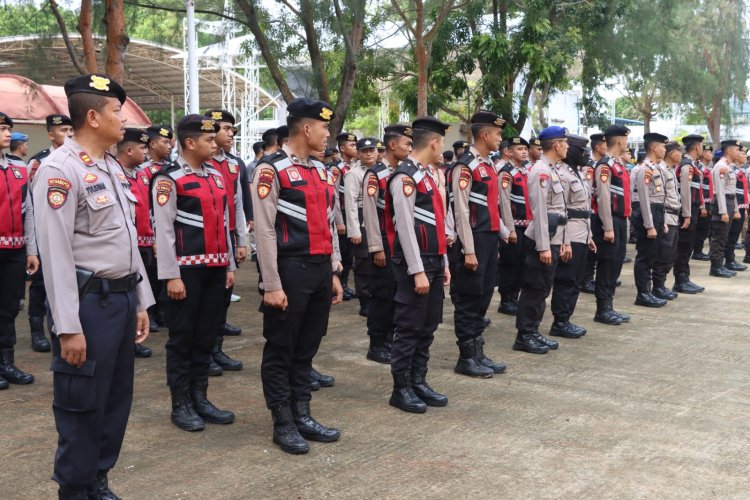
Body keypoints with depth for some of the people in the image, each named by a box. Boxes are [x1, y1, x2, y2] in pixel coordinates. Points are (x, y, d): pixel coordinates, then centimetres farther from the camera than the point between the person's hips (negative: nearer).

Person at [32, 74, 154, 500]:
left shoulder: (114, 167, 13)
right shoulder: (60, 169, -15)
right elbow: (56, 253, -18)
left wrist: (140, 301, 16)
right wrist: (68, 326, -19)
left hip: (123, 297, 9)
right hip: (89, 301, -8)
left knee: (118, 399, 16)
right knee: (82, 404, 4)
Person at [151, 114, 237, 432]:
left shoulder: (216, 176, 13)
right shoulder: (169, 179, -10)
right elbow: (163, 230, -13)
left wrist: (229, 266, 14)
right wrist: (171, 276, -16)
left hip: (215, 269, 7)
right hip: (188, 270, -7)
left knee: (207, 335, 13)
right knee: (182, 337, 3)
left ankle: (200, 398, 24)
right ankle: (180, 405, 13)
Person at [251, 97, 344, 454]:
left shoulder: (321, 171, 14)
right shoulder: (272, 169, -10)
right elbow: (265, 231, -13)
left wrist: (333, 272, 16)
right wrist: (272, 285, -16)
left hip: (320, 270, 8)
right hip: (291, 271, -7)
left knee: (307, 348, 15)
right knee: (281, 350, 4)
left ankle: (302, 415, 26)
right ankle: (282, 424, 15)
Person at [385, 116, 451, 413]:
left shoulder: (425, 176, 16)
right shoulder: (405, 177, -14)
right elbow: (405, 227, -19)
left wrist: (443, 263, 18)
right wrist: (417, 271, -21)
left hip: (433, 263, 9)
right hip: (415, 265, -9)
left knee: (428, 328, 13)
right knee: (409, 329, -1)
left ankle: (419, 382, 23)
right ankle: (401, 389, 8)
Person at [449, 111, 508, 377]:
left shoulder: (488, 164, 14)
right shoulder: (465, 166, -14)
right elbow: (461, 211, -18)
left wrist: (504, 232, 20)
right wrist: (468, 251, -20)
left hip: (490, 239, 9)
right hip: (474, 241, -9)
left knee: (483, 298, 13)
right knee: (468, 300, 0)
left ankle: (478, 353, 22)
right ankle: (466, 358, 9)